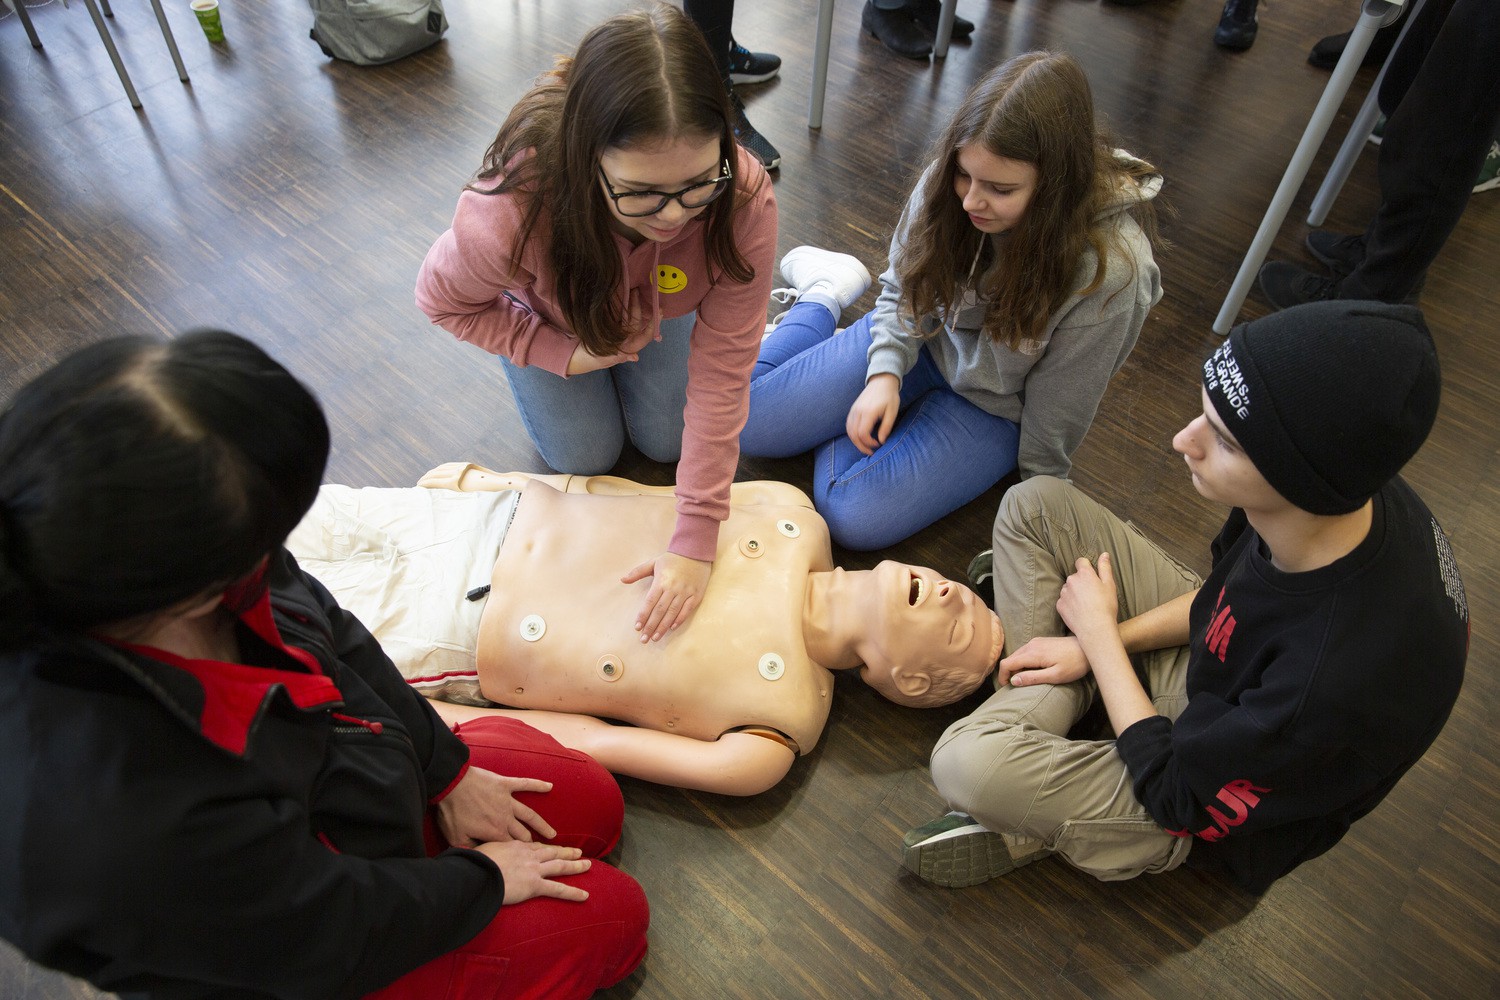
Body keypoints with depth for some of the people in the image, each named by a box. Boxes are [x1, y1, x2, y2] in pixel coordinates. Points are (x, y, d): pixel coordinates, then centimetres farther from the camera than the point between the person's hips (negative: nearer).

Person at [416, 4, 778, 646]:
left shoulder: (744, 199, -41)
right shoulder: (514, 210, -45)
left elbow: (721, 374, -35)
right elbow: (444, 300, -21)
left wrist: (696, 540, -35)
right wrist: (564, 353, -25)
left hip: (658, 304, 2)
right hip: (547, 310, -1)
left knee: (665, 441, 11)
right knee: (585, 455, 5)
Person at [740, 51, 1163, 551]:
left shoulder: (1111, 269, -31)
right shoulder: (948, 180, -22)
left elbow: (1056, 411, -17)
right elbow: (903, 289, -3)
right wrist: (886, 372, -18)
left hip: (994, 409, -2)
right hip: (920, 344, 3)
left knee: (854, 518, -21)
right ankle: (824, 295, 19)